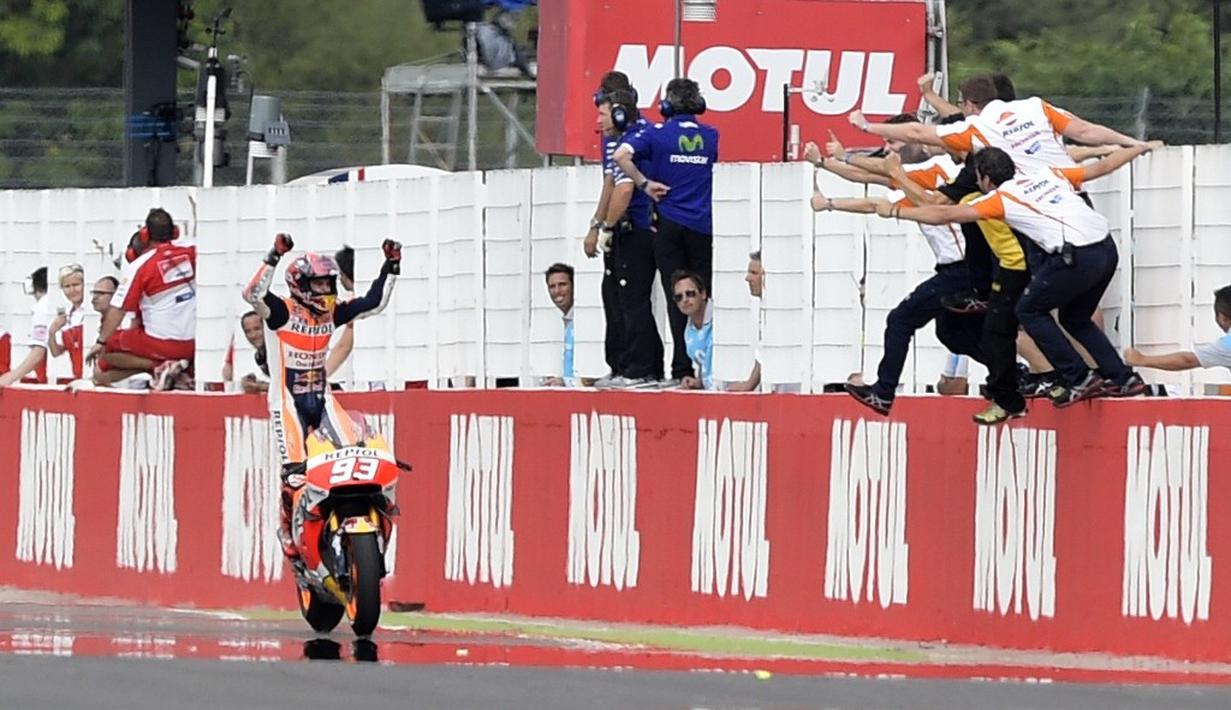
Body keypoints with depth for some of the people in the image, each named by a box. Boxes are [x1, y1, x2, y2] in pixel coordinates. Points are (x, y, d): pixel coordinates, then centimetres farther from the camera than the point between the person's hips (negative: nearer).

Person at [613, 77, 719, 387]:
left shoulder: (658, 134, -3)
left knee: (678, 299, 1)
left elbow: (622, 155, -17)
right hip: (704, 225, 1)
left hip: (670, 222, -1)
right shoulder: (712, 136, 5)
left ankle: (682, 369, -2)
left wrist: (644, 183, -7)